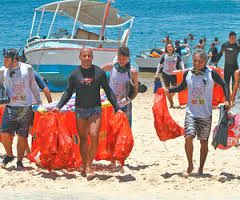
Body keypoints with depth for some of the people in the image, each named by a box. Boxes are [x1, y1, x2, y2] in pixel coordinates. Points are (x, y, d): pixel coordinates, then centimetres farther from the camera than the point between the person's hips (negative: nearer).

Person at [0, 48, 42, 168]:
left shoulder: (27, 68, 0)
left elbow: (33, 86, 11)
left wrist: (39, 102, 16)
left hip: (26, 107, -1)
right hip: (10, 107, 1)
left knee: (22, 136, 1)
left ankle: (19, 161, 16)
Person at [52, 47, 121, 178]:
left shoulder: (99, 72, 0)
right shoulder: (74, 74, 3)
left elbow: (108, 92, 7)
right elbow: (68, 93, 10)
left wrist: (117, 108, 3)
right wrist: (58, 107, -2)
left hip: (95, 109, -2)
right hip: (80, 110, 2)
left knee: (94, 136, -18)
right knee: (83, 139, 7)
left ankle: (89, 166, -11)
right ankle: (84, 166, 20)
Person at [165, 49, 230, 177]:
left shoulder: (211, 74, -8)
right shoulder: (188, 73, -1)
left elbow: (223, 85, 4)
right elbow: (182, 87, 17)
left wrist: (227, 100, -6)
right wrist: (169, 91, 4)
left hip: (206, 114, -1)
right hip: (191, 112, 1)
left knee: (204, 141, 6)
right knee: (188, 137, -15)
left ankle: (201, 168, 22)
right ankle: (190, 165, 5)